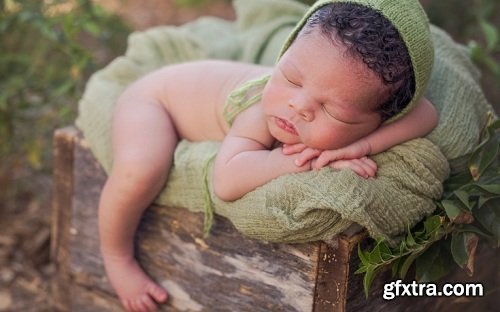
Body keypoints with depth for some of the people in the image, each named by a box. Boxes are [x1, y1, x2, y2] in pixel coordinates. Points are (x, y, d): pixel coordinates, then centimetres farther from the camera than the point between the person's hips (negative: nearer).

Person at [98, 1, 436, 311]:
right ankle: (117, 255, -3)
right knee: (139, 169, -31)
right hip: (159, 95, -5)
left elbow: (427, 114, -33)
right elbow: (226, 181, -53)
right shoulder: (259, 115, -43)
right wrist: (305, 161, -56)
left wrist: (362, 144, -47)